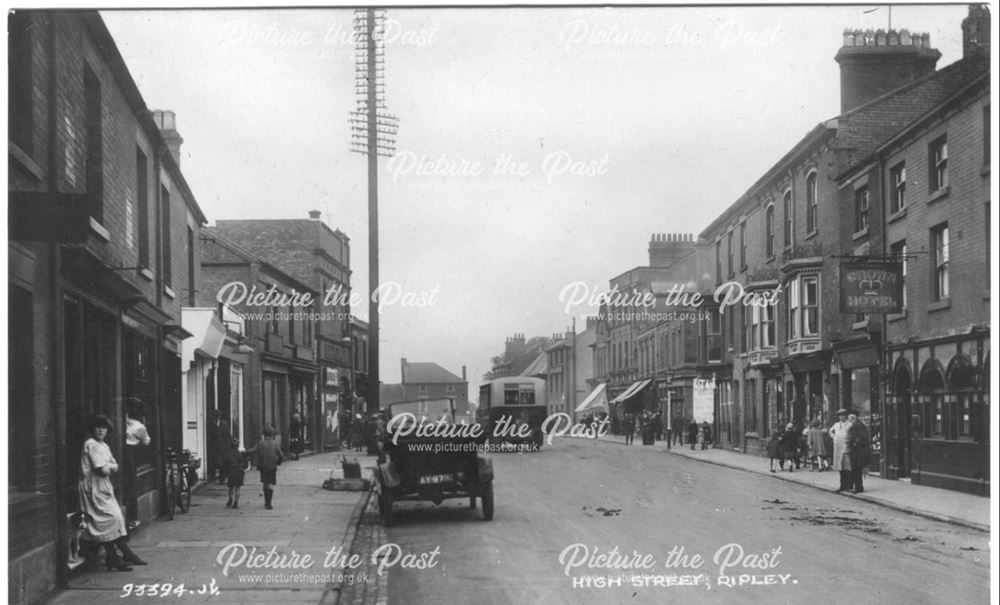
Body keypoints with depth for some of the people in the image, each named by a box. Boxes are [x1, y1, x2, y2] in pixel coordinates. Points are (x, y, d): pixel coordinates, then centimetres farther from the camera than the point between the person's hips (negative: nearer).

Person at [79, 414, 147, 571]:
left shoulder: (103, 446, 17)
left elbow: (115, 468, 10)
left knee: (116, 518, 6)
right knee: (110, 519, -11)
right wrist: (109, 468, 0)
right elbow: (103, 470, -20)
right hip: (95, 489, -9)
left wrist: (108, 467, -10)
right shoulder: (91, 445, -13)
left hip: (105, 488, 9)